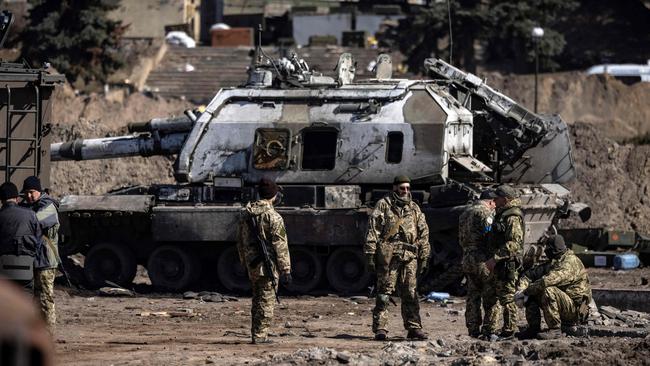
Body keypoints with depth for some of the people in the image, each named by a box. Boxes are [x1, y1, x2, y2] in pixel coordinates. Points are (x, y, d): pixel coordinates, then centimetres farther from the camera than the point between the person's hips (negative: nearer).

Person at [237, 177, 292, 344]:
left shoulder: (245, 213, 8)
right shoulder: (273, 217, -14)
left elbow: (241, 242, 16)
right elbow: (280, 246, -14)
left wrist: (245, 262, 25)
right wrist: (286, 270, -11)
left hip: (252, 265, 7)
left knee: (257, 300, 17)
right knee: (266, 301, -2)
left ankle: (256, 334, 20)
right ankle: (260, 335, -3)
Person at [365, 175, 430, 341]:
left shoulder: (414, 208, 16)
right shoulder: (384, 205, 4)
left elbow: (423, 234, 18)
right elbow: (372, 230, -1)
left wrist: (424, 259, 12)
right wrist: (370, 254, -9)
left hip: (409, 257, 4)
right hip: (388, 254, -4)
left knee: (410, 293, 3)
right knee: (384, 292, -4)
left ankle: (414, 327, 8)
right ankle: (380, 328, -4)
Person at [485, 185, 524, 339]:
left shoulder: (513, 217, -15)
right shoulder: (502, 215, 18)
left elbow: (514, 243, -24)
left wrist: (495, 258, -25)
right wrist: (495, 260, 20)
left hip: (508, 263, -11)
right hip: (501, 263, 11)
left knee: (507, 297, -8)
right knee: (502, 297, 12)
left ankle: (509, 331, -7)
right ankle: (507, 330, 17)